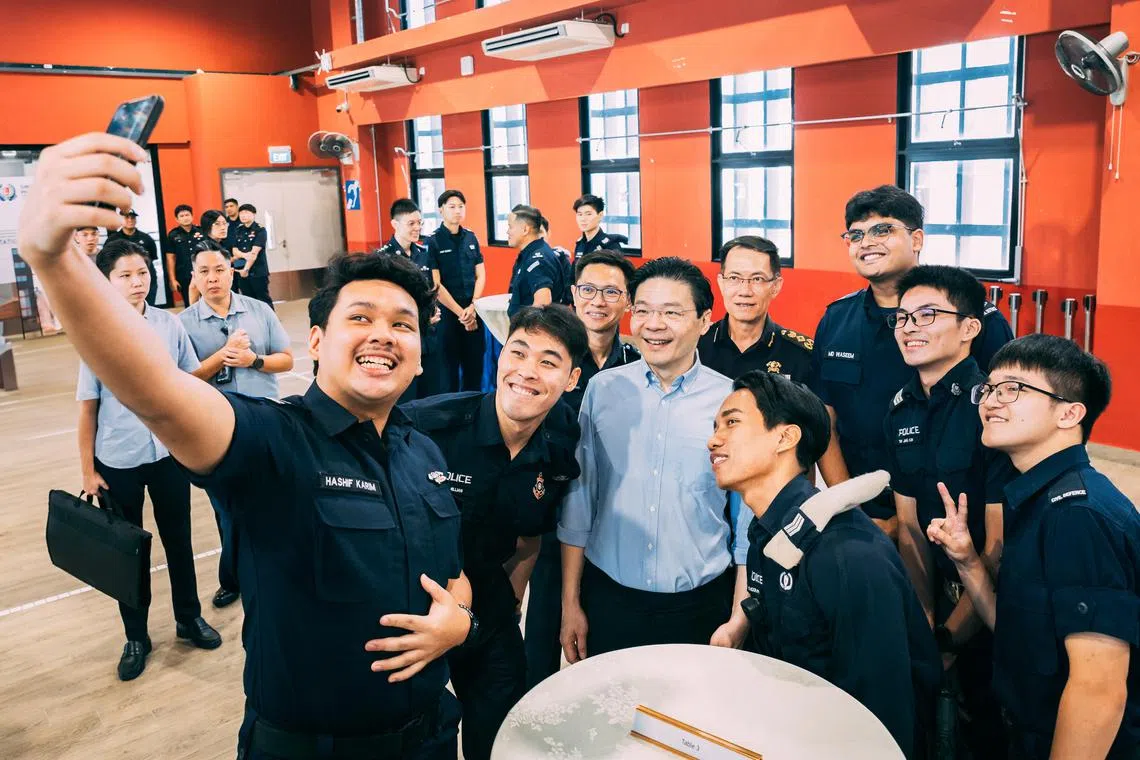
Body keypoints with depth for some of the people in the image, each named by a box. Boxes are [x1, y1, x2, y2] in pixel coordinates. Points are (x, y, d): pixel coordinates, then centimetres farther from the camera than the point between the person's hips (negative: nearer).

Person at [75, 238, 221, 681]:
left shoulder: (170, 325, -6)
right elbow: (88, 409, -6)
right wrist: (87, 470, -3)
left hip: (169, 453, 1)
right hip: (117, 461, -1)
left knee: (178, 540, 16)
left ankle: (189, 618, 37)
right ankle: (136, 637, 31)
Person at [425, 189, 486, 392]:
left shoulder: (471, 238, 7)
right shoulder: (433, 242, -7)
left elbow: (481, 275, 8)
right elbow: (435, 285, -11)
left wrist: (472, 307, -7)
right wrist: (461, 313, -12)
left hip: (473, 312, 4)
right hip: (446, 312, -4)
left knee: (475, 365, 10)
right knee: (449, 366, 5)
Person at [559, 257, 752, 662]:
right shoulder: (602, 390, -3)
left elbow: (749, 520, -1)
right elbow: (579, 498, 2)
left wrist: (739, 620, -2)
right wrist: (570, 604, 4)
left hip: (701, 607, -1)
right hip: (609, 598, 1)